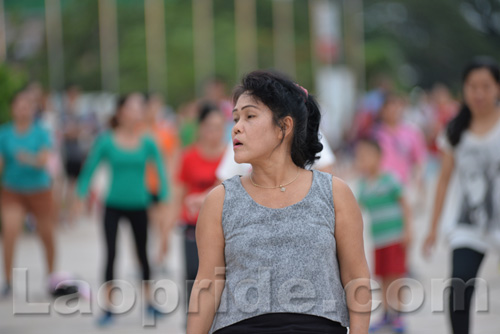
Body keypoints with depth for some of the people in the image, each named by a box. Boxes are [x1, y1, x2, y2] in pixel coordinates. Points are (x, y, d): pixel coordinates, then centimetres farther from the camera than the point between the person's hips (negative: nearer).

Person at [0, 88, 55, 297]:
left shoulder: (41, 133, -6)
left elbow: (44, 160, -19)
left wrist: (29, 159, -39)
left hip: (39, 191, 0)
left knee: (47, 236, 9)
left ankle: (51, 277, 32)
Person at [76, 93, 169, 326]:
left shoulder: (147, 143, -3)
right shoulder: (107, 142, -7)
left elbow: (160, 171, 4)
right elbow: (90, 169, 0)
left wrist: (163, 199, -2)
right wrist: (81, 197, -5)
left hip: (138, 206, 1)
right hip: (114, 205, -1)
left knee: (142, 254, 11)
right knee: (110, 254, -6)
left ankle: (150, 302, 27)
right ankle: (108, 309, 0)